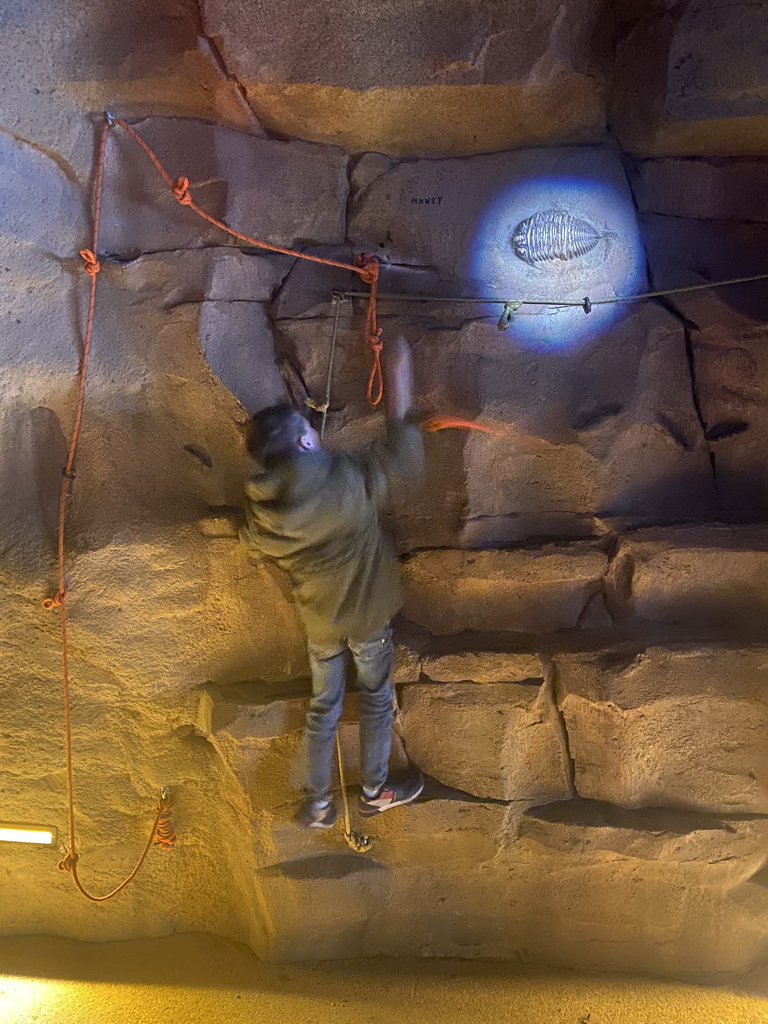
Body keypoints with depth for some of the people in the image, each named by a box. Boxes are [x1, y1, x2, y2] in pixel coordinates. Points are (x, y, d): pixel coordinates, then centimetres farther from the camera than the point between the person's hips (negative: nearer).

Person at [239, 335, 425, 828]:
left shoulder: (261, 509, -15)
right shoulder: (347, 480, -30)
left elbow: (253, 540, 7)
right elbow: (405, 459, -19)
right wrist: (400, 393, -12)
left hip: (319, 623, 4)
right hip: (367, 616, -3)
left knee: (324, 705, 22)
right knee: (377, 698, 20)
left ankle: (319, 803, 34)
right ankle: (375, 791, 39)